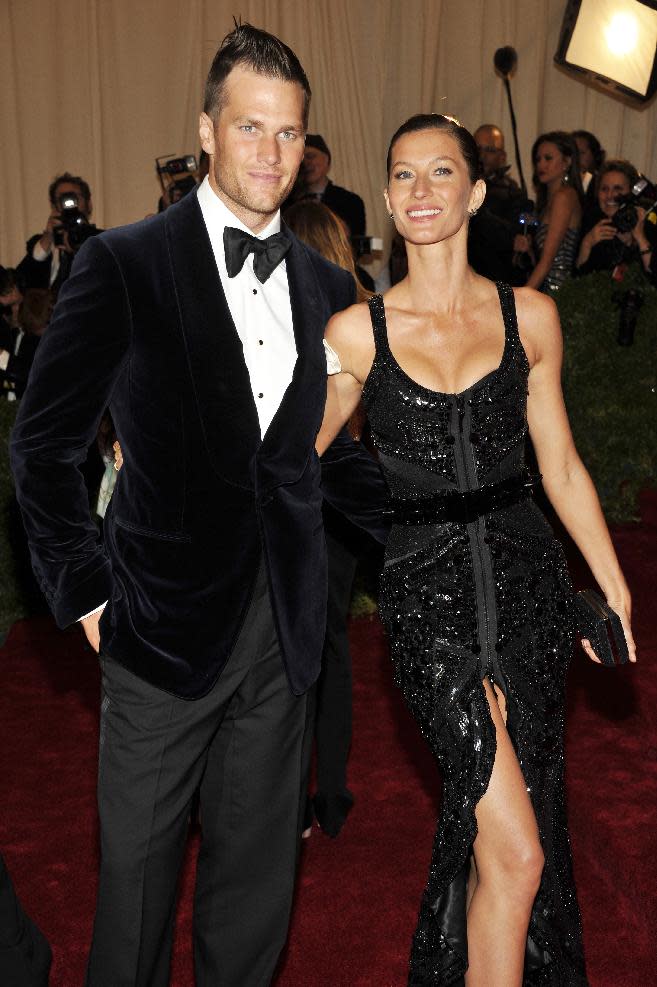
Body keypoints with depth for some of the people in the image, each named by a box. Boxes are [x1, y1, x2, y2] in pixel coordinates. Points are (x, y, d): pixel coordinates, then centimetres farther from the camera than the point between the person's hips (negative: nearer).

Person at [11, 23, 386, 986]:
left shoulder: (323, 283, 9)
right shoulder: (125, 263, -5)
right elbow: (44, 444, -3)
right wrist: (85, 590, -6)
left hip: (283, 626, 4)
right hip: (168, 621, -3)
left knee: (258, 879, 15)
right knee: (137, 871, 12)